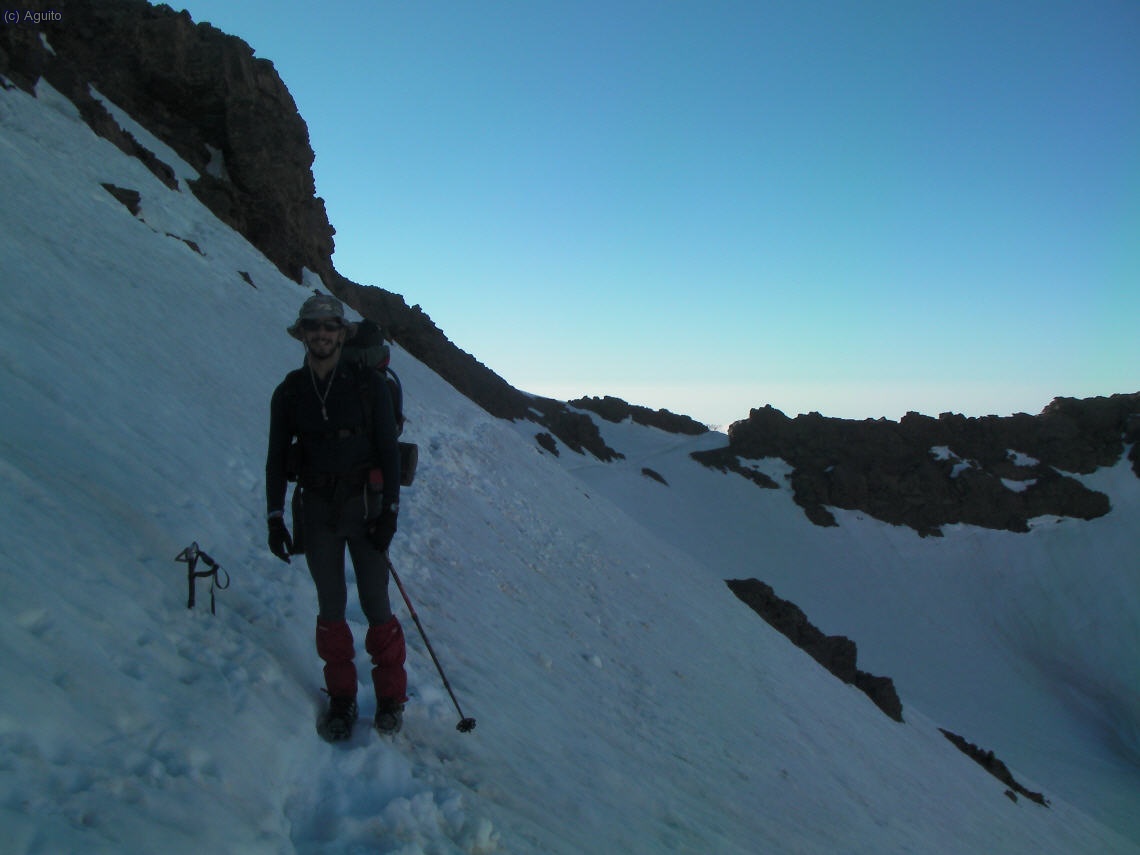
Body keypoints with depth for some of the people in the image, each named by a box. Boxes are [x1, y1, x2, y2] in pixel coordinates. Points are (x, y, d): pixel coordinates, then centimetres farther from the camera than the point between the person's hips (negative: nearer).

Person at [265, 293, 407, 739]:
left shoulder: (368, 385, -4)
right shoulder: (289, 392, 4)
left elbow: (389, 450, -4)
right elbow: (277, 457, 8)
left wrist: (389, 511, -9)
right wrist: (275, 517, 3)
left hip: (363, 505, -2)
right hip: (318, 509, 2)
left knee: (375, 603, 0)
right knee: (331, 605, 5)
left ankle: (391, 697, 15)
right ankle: (341, 698, 18)